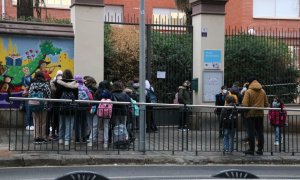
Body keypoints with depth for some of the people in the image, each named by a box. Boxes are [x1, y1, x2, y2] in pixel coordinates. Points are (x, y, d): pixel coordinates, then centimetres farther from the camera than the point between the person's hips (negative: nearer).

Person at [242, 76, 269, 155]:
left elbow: (245, 104, -17)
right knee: (260, 132, 10)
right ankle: (260, 149, 12)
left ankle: (251, 149, 2)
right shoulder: (262, 91, 5)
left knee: (251, 132, 1)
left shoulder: (248, 91, -11)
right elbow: (266, 104, 8)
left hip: (251, 114, -4)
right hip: (260, 114, 4)